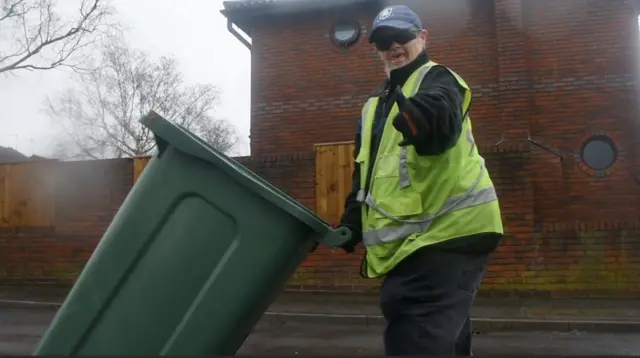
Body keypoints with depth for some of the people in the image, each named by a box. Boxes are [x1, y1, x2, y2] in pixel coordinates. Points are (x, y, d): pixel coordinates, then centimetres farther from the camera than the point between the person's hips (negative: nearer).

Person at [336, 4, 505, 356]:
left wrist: (423, 117, -46)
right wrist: (352, 224, 13)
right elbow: (364, 173, 24)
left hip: (447, 228, -8)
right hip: (409, 236, 9)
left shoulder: (436, 79, -1)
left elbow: (443, 118, -25)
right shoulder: (375, 104, 22)